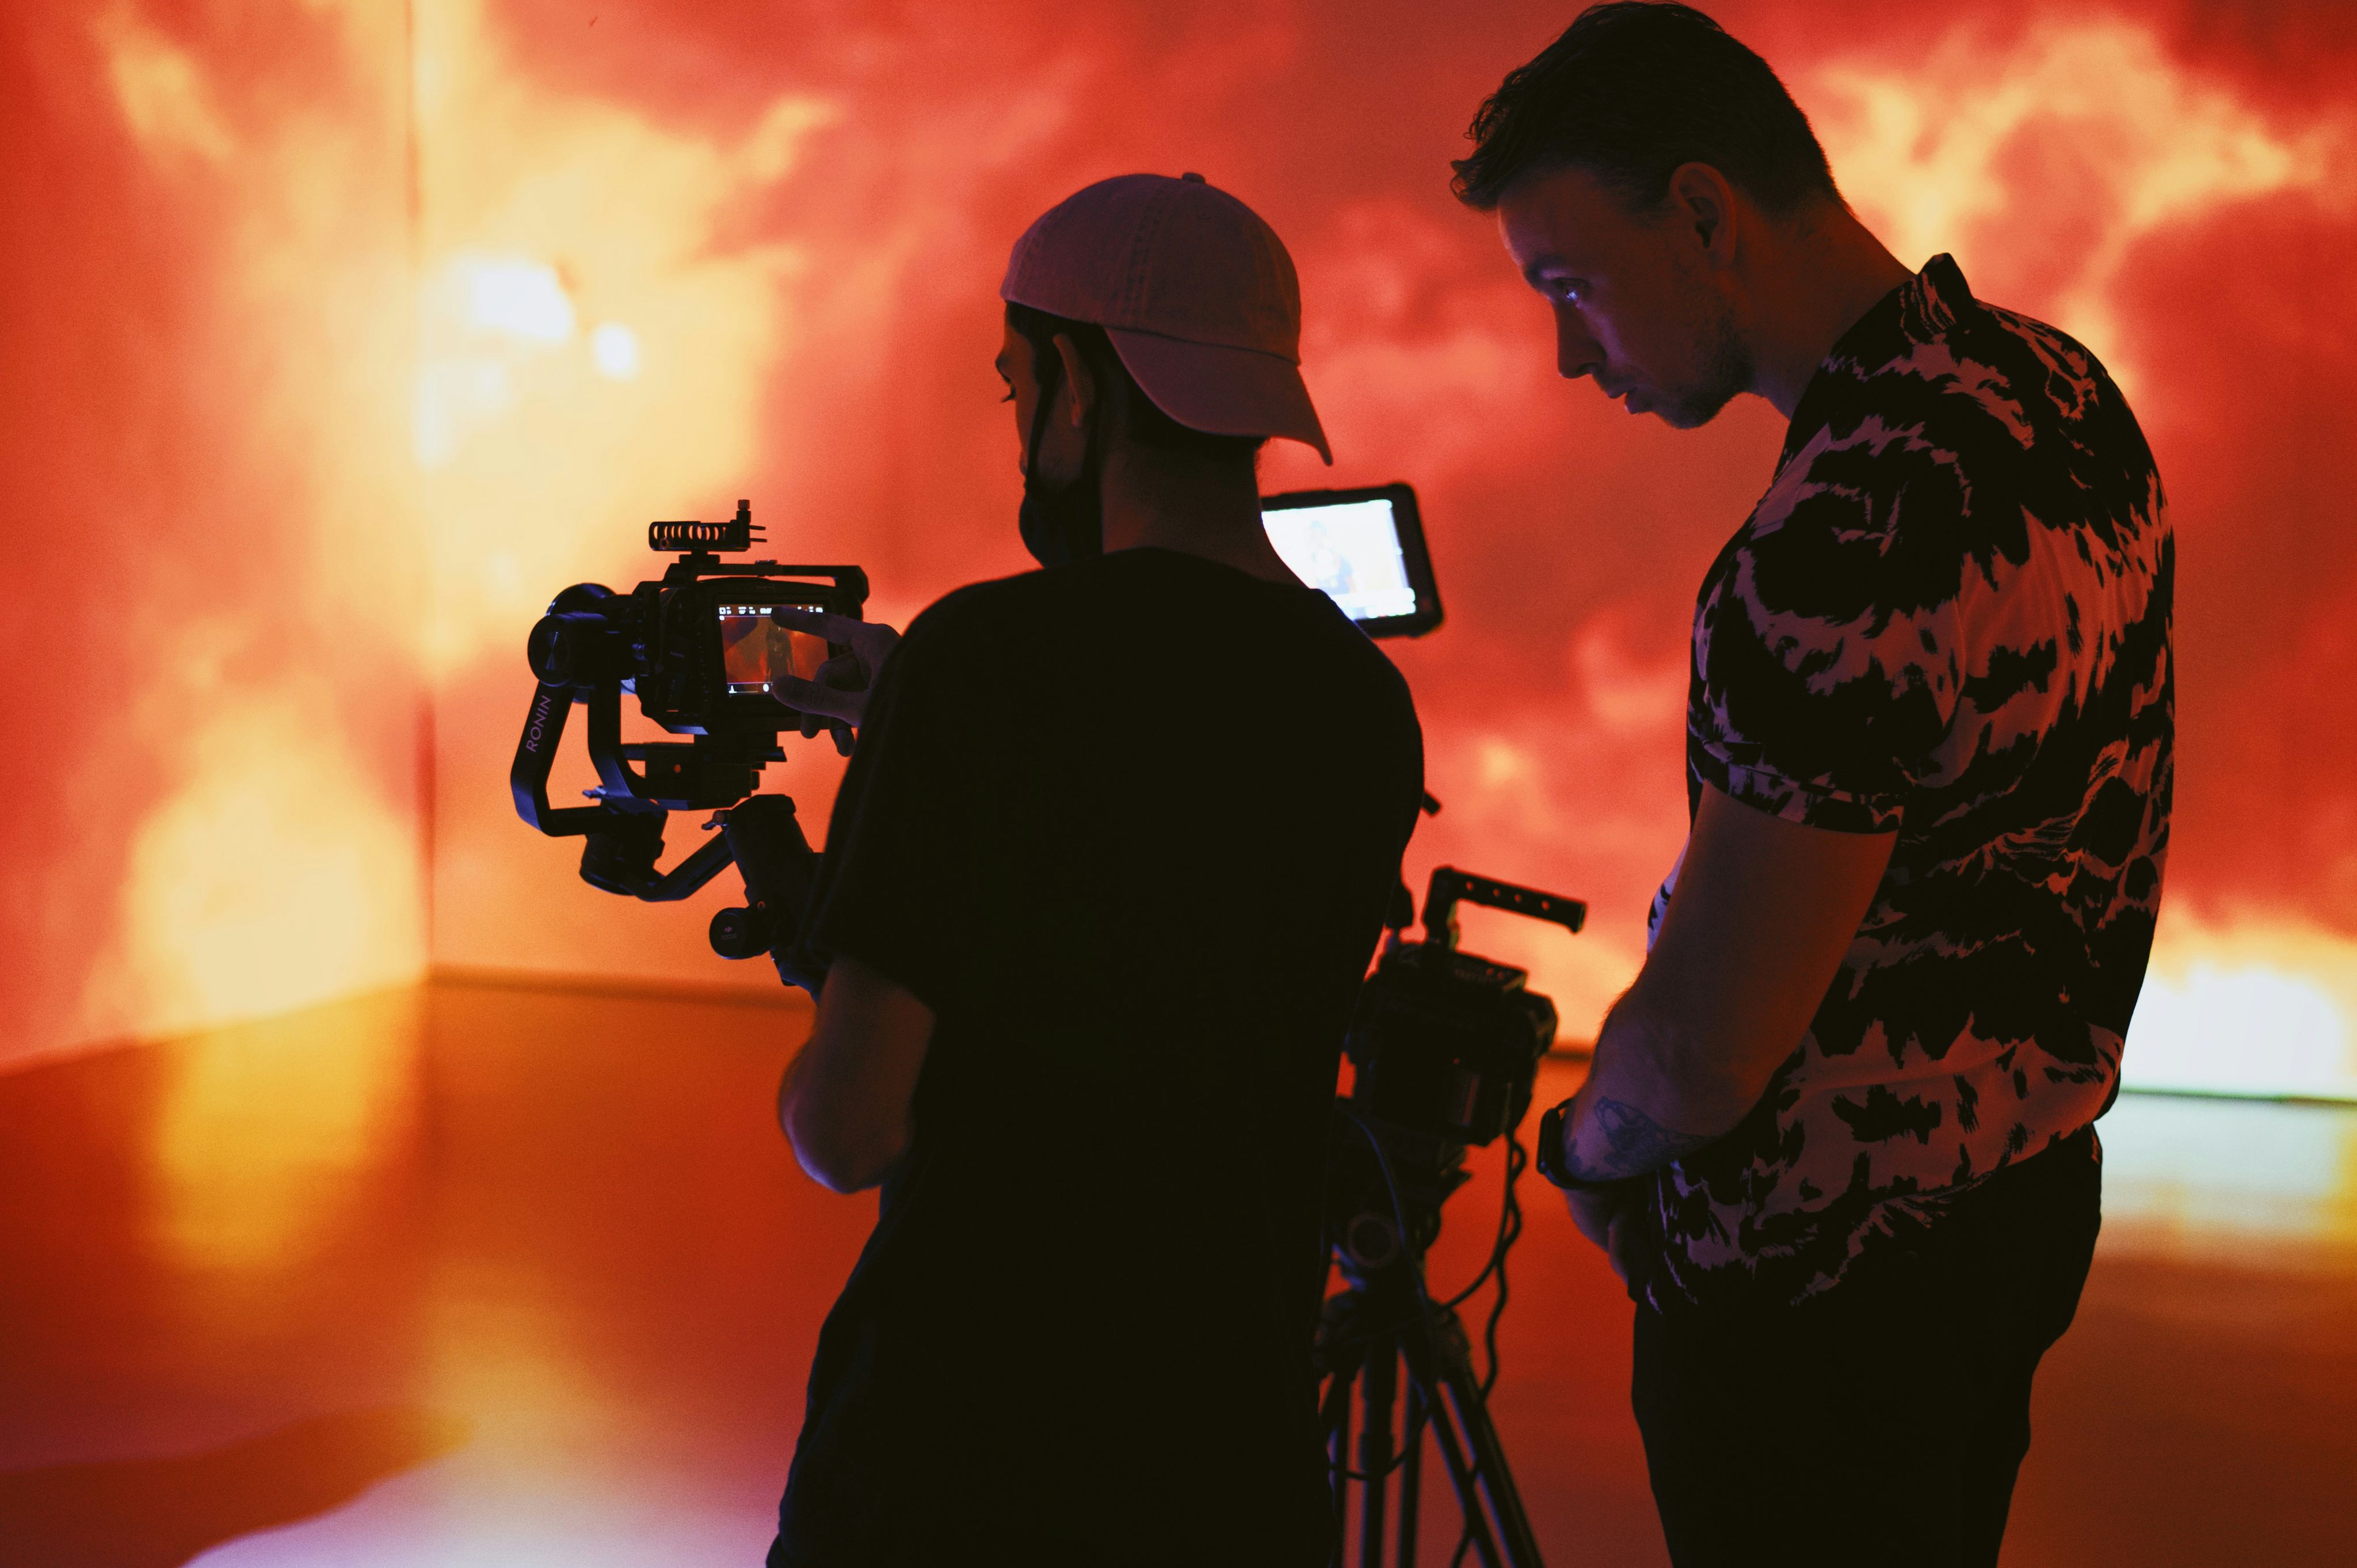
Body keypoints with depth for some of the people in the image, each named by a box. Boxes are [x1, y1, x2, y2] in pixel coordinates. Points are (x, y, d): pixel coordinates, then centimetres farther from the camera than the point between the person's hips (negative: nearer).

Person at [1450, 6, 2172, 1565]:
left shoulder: (1842, 551, -30)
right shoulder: (2060, 386, 1)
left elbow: (1695, 1061, -27)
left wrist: (1586, 1144, -5)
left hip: (1821, 1284, -9)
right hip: (2024, 1189, 9)